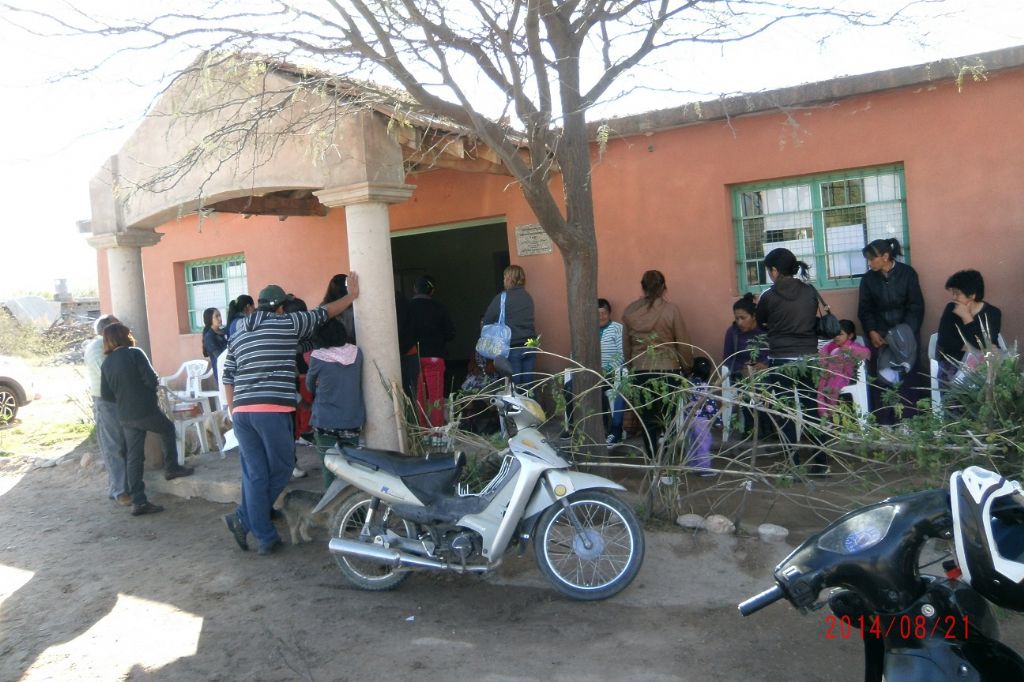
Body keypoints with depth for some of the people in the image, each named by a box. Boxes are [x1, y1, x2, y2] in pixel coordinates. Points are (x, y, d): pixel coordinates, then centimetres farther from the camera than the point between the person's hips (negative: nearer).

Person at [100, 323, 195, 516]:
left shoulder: (106, 364, 6)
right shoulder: (134, 353, -10)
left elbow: (106, 394, 7)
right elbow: (151, 380, -16)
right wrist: (157, 381, 6)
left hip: (125, 417, 5)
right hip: (146, 411, -5)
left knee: (133, 458, 7)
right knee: (168, 429, 24)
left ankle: (138, 502, 7)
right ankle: (171, 468, 28)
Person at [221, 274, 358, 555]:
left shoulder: (238, 334, 19)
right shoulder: (288, 323, 3)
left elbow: (228, 378, 18)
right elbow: (324, 312, 12)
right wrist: (351, 295, 26)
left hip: (241, 411, 6)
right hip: (273, 409, -6)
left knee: (254, 475, 9)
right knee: (281, 469, 10)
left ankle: (265, 537, 11)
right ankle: (243, 518, 9)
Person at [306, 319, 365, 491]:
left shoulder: (318, 357, -12)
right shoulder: (357, 353, -4)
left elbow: (309, 385, 5)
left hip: (326, 422, -3)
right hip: (353, 420, 3)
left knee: (330, 468, 6)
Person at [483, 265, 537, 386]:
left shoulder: (501, 298, -7)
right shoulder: (528, 297, 8)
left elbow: (486, 322, -3)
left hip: (512, 348, -4)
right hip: (529, 347, 4)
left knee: (513, 385, 1)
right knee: (528, 384, 7)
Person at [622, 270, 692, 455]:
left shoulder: (629, 311, 0)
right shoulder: (671, 309, -9)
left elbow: (626, 345, 7)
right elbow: (683, 343, -4)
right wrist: (686, 366, 11)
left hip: (641, 370, 2)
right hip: (667, 369, -2)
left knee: (647, 415, 11)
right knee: (667, 415, 9)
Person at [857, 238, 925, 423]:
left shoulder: (907, 273, -2)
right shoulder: (868, 278, 5)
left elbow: (916, 306, -3)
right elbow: (864, 310, 6)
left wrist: (906, 332, -15)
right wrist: (871, 332, -10)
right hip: (879, 334, 2)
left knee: (906, 377, -5)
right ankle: (883, 425, -2)